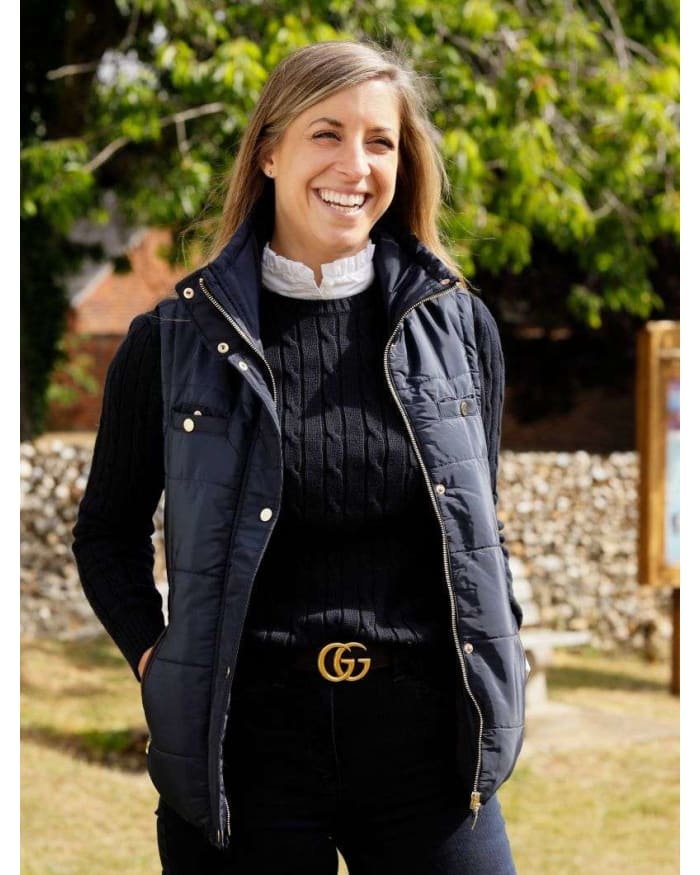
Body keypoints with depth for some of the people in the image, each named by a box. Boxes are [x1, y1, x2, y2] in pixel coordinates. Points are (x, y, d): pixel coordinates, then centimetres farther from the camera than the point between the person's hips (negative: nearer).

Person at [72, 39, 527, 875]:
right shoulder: (174, 341, 0)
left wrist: (498, 671, 7)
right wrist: (153, 657, -2)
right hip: (247, 747, -1)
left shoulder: (458, 326, 5)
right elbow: (107, 532, 11)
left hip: (427, 740, 2)